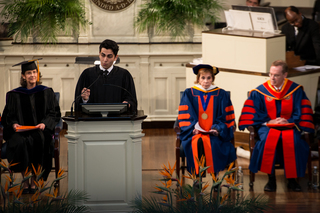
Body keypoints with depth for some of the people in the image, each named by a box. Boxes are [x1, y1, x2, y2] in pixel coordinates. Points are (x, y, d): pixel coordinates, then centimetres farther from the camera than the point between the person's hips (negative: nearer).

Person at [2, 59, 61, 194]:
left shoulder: (46, 93, 12)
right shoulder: (14, 95, 12)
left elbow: (54, 113, 6)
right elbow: (8, 117, 10)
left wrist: (44, 123, -12)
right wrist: (14, 124, -12)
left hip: (40, 131, 0)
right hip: (20, 131, 0)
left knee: (37, 140, -34)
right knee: (20, 142, -34)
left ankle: (33, 182, -23)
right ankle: (25, 182, -23)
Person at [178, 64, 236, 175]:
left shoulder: (221, 95, 13)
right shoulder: (189, 94, 13)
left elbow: (225, 116, 9)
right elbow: (185, 115, 6)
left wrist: (218, 129, -9)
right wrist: (193, 128, -11)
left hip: (213, 133, 0)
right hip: (195, 132, 0)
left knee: (212, 143, -34)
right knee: (196, 142, -34)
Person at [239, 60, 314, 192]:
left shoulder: (296, 90, 6)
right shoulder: (260, 92, 5)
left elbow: (303, 111, 5)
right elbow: (252, 113, 3)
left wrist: (289, 121, -11)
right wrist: (268, 121, -10)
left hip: (289, 126, 0)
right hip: (267, 126, 0)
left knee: (293, 140, -34)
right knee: (268, 139, -36)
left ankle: (292, 180, -22)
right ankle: (271, 179, -26)